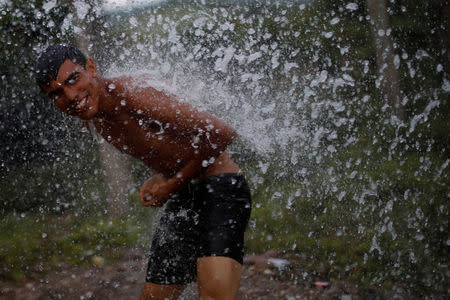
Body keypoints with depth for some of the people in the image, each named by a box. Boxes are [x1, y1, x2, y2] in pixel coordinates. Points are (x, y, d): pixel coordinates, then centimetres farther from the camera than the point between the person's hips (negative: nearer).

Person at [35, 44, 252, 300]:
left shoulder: (132, 93, -23)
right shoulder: (96, 117, 5)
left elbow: (222, 133, -25)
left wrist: (173, 183, -16)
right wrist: (159, 178, 3)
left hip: (221, 189, -9)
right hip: (182, 199, 9)